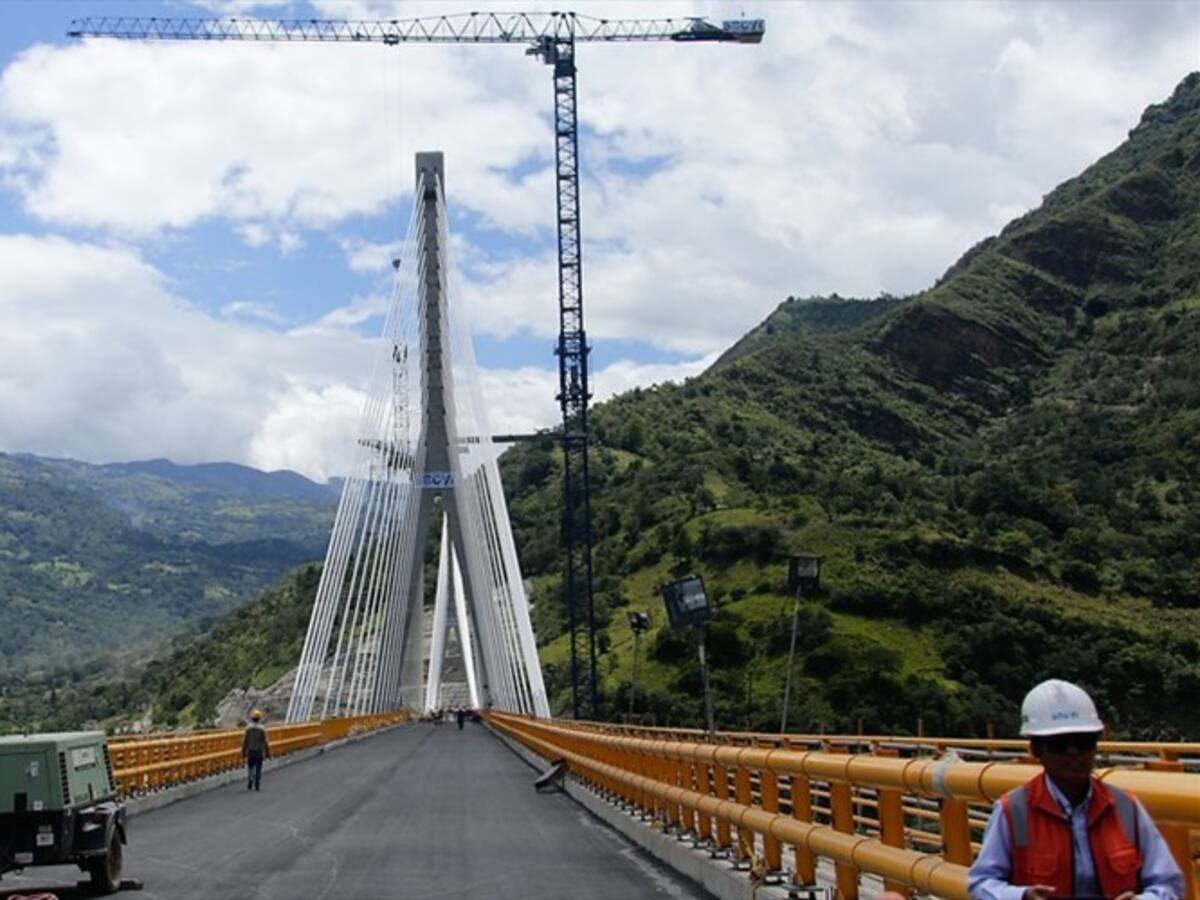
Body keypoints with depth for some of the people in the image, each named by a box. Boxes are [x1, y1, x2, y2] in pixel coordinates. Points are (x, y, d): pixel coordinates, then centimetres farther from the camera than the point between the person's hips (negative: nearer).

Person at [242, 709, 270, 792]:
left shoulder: (248, 728, -6)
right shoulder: (262, 728, -8)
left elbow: (244, 741, -4)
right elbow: (265, 741, -8)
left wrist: (243, 751, 5)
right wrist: (268, 752, 1)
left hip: (250, 751, 1)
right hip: (259, 751, -1)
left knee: (250, 767, 14)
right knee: (258, 768, 6)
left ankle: (250, 780, -9)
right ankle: (257, 785, 5)